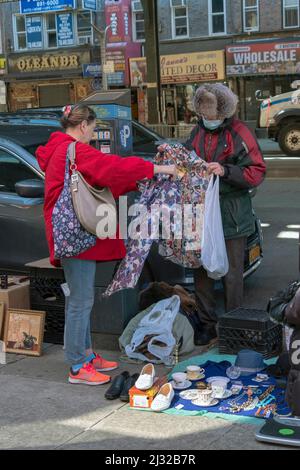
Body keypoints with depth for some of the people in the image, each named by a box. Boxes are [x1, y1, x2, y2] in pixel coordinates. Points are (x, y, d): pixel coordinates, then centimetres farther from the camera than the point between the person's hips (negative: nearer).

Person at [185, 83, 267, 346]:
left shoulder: (239, 133, -7)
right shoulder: (197, 132, 11)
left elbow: (257, 172, -11)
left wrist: (225, 170, -22)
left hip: (232, 215, -5)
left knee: (232, 273, 3)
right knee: (202, 272, 10)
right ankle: (208, 325, 23)